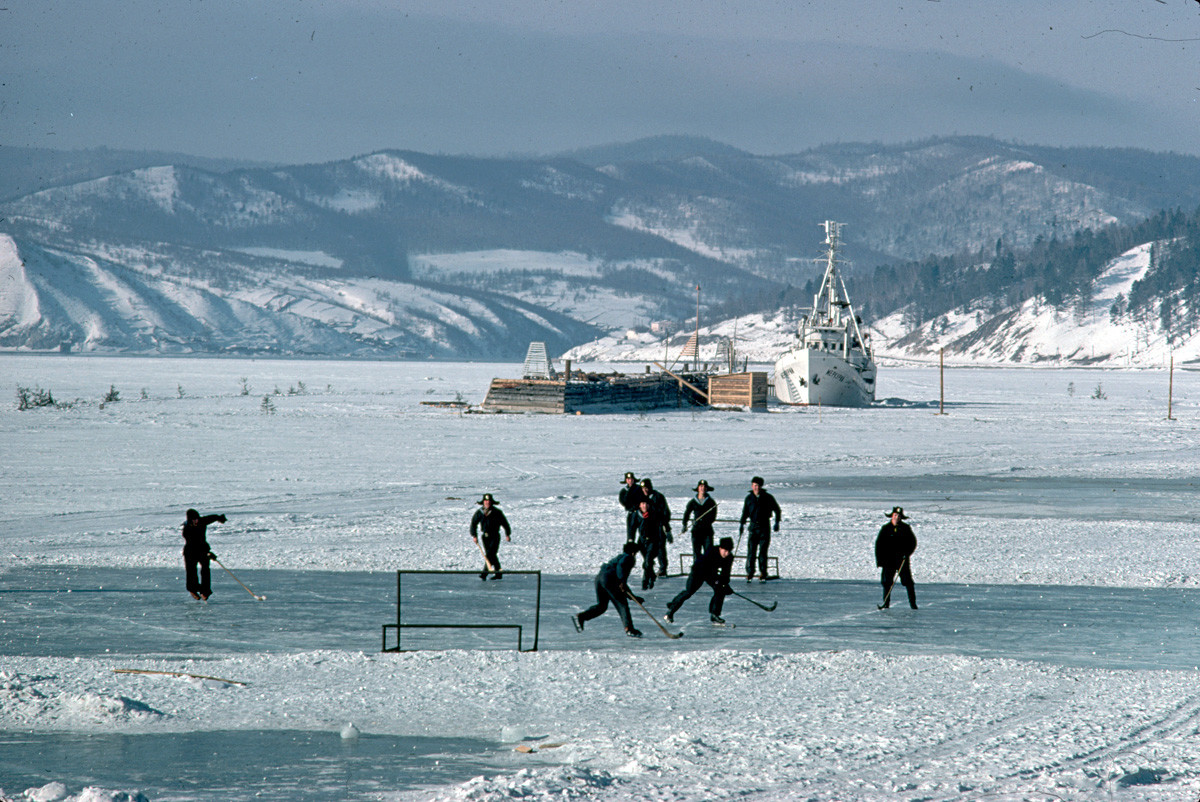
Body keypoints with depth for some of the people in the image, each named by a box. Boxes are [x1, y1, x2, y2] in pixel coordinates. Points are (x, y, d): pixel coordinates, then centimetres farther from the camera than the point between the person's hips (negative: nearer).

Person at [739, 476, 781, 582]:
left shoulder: (768, 498, 1)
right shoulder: (749, 498, 6)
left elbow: (777, 510, 10)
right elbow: (745, 512, 16)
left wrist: (777, 523, 2)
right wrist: (742, 524, 7)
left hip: (765, 527, -2)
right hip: (753, 527, 2)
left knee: (763, 551, -3)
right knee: (751, 550, -6)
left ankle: (763, 573, 2)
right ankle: (749, 572, -2)